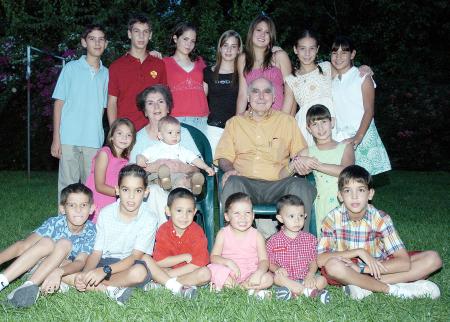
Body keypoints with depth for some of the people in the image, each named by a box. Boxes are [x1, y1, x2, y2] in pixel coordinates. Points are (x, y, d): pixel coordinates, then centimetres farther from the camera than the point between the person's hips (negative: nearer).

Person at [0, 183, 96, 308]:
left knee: (64, 244, -30)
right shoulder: (54, 223, -16)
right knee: (47, 242, -32)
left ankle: (29, 286, -35)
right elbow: (22, 246, -25)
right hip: (37, 265, 0)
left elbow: (80, 262, -27)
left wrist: (58, 272, -49)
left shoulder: (91, 232, -15)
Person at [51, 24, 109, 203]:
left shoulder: (106, 74, 10)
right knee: (68, 185, 0)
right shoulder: (71, 68, 2)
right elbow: (59, 103, 1)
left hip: (94, 140, 3)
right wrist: (56, 138, -5)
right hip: (69, 138, -2)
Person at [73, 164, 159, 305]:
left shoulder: (149, 219, -13)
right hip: (105, 261, 3)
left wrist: (105, 270, -33)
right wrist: (85, 274, -27)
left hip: (129, 265, -2)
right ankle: (111, 289, -22)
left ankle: (90, 286, -22)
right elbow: (96, 253, -6)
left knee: (139, 272, -40)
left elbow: (135, 256, -18)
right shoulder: (106, 213, -5)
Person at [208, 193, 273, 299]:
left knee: (268, 279, -27)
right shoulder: (223, 234, -2)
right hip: (228, 273, 0)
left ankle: (225, 287, -19)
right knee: (213, 270, -30)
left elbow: (264, 260, -8)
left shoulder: (257, 236, -3)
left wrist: (259, 273, -30)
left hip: (250, 273, 1)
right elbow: (214, 257, -8)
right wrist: (228, 262, -28)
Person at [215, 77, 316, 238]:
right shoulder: (235, 122, 21)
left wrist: (300, 164, -7)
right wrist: (229, 169, -9)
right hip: (246, 182, 0)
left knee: (301, 186, -31)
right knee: (232, 183, -34)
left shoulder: (287, 120, 20)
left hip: (278, 184, 0)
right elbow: (224, 156, 14)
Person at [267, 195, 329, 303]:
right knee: (277, 278, -33)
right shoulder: (274, 241, 0)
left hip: (305, 278, 2)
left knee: (322, 281, -24)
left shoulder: (309, 239, 5)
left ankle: (291, 292, -26)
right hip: (286, 278, -1)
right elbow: (270, 263, 2)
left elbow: (313, 261, 4)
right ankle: (311, 291, -26)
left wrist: (310, 275, -15)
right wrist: (277, 269, -20)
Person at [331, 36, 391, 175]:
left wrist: (358, 137, -19)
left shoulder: (362, 77, -2)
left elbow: (369, 111, -8)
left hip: (363, 136, -4)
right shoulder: (331, 80, 14)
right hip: (340, 137, 4)